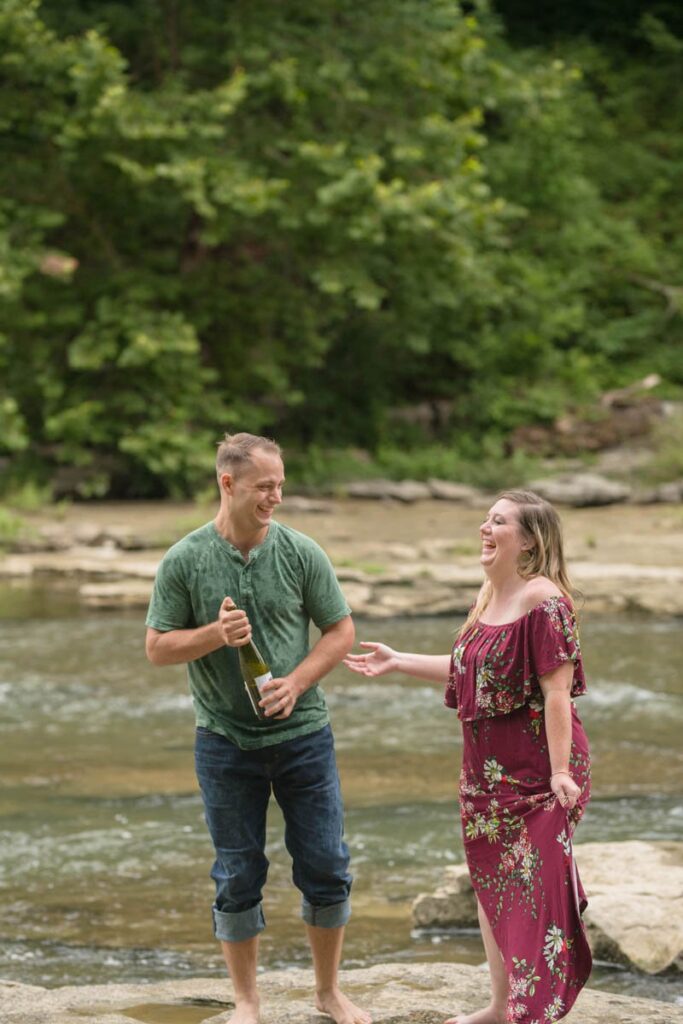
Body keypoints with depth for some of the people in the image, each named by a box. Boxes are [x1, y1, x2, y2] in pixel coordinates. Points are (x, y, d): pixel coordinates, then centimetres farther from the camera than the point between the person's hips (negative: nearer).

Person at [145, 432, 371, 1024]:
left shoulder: (300, 553, -3)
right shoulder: (184, 562, -5)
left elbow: (341, 631, 3)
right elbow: (158, 647, -1)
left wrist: (295, 682, -11)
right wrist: (216, 634, -19)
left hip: (303, 732, 1)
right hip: (226, 742, -1)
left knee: (326, 868, 4)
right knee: (239, 875, 6)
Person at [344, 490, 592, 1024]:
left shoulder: (543, 600, -17)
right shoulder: (490, 599, 11)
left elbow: (557, 689, -21)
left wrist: (560, 772, -24)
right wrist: (399, 662, 24)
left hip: (535, 773, -10)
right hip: (487, 770, 10)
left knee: (535, 888, -6)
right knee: (492, 881, 16)